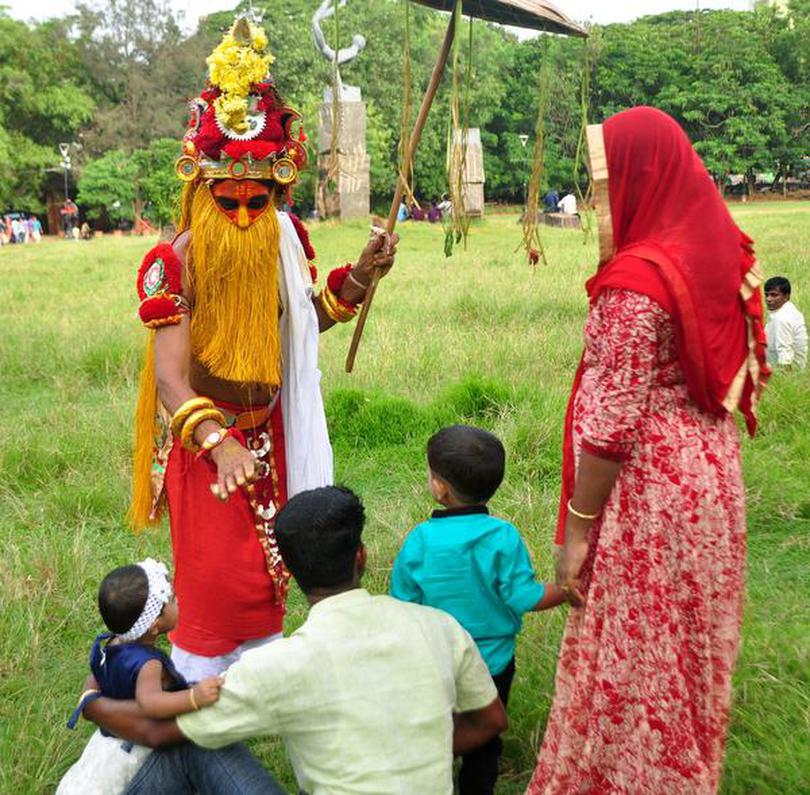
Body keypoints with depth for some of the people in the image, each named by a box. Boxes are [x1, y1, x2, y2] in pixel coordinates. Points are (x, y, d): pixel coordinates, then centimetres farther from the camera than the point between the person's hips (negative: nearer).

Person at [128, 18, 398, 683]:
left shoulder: (286, 240, -4)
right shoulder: (178, 262, -21)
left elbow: (309, 321, 12)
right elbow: (170, 375, -27)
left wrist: (359, 275, -4)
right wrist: (218, 442, -43)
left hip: (268, 438, 5)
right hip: (204, 443, -5)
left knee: (265, 574, 17)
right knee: (213, 581, 4)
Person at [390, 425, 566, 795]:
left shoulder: (420, 540, -18)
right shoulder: (504, 537, -19)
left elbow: (402, 606, -10)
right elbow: (524, 597, -17)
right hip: (493, 663, 1)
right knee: (484, 742, 20)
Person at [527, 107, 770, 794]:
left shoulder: (636, 279, -20)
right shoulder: (722, 252, 4)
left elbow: (612, 422, -19)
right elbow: (740, 373, 12)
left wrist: (576, 528, -12)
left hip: (650, 488, -9)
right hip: (712, 475, 9)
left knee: (630, 659, 7)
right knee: (691, 649, 22)